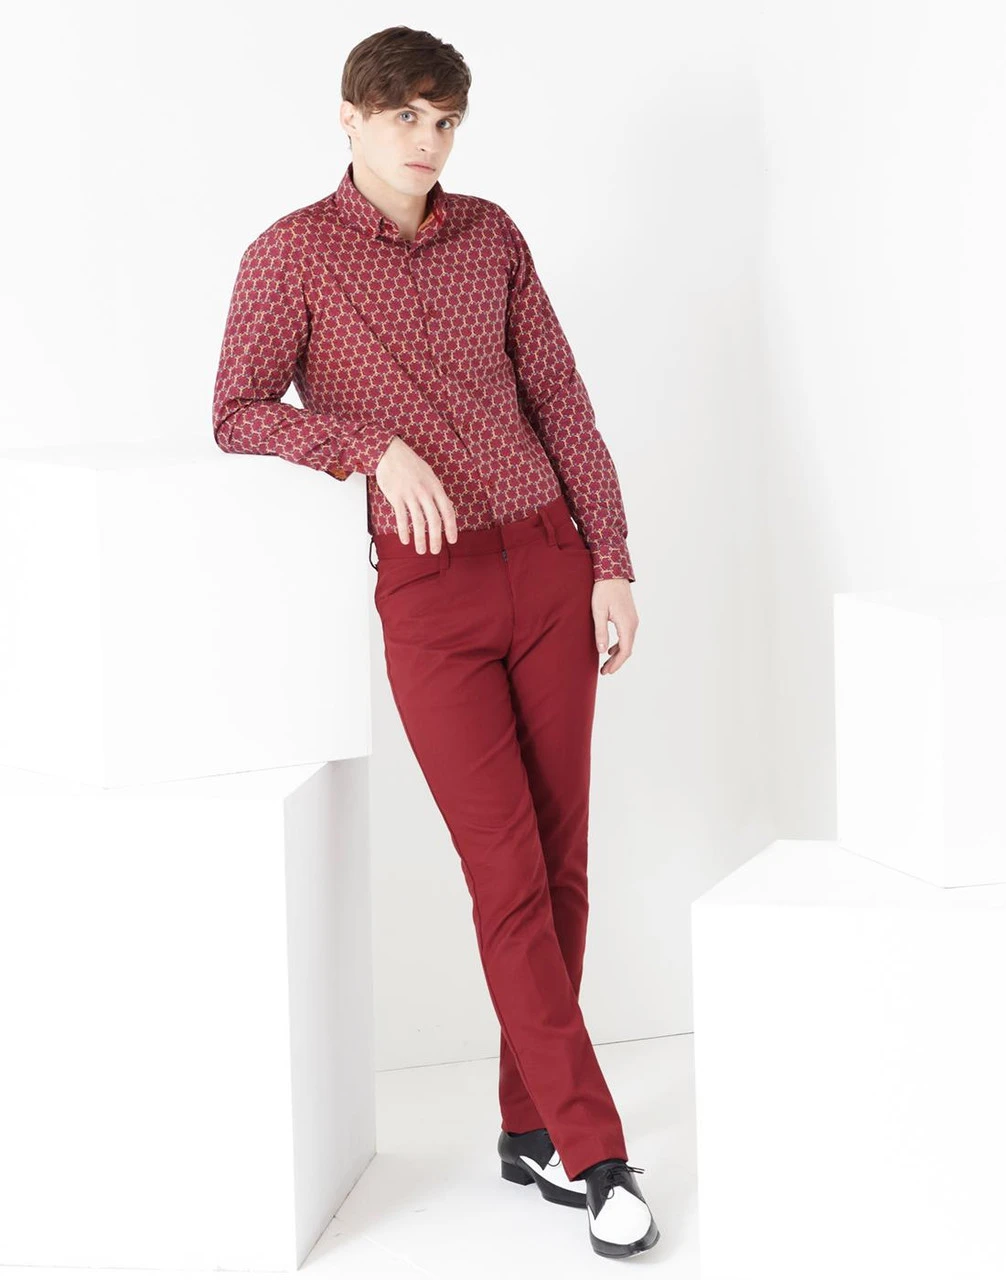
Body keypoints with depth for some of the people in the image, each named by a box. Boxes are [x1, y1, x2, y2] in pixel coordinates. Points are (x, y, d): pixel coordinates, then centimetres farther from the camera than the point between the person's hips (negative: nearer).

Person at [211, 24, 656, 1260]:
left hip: (548, 565, 4)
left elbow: (559, 398, 10)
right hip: (429, 591, -4)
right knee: (509, 877, -7)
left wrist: (612, 560, 5)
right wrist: (377, 445, -17)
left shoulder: (491, 235, 10)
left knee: (561, 864, 5)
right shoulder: (292, 254, -1)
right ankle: (595, 1153, -1)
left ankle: (529, 1130, 18)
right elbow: (238, 414, -4)